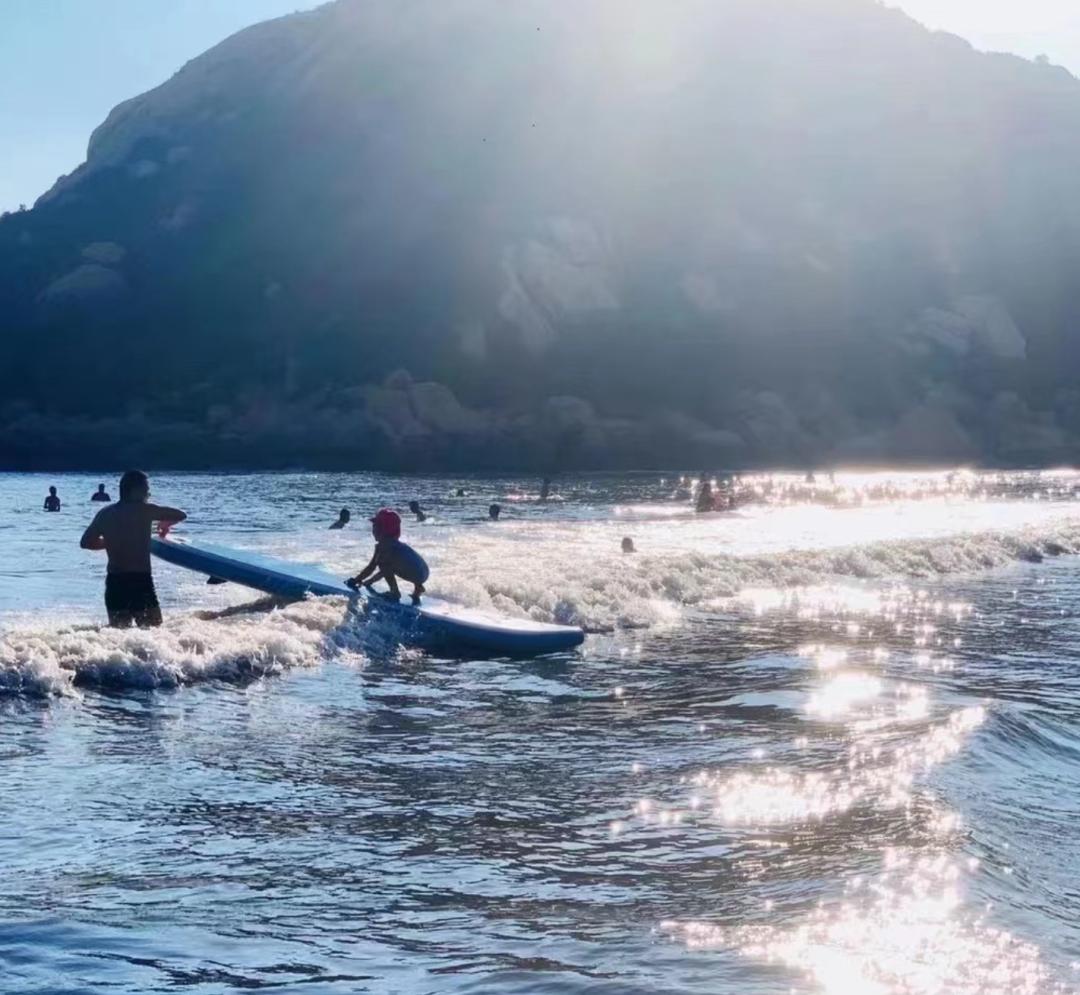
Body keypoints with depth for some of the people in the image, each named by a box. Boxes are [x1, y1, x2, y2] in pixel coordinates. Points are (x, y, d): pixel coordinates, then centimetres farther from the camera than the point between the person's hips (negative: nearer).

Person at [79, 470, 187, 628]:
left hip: (114, 582, 5)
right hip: (140, 581, -5)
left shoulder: (105, 514, 8)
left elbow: (86, 542, 13)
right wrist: (165, 523, 24)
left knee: (119, 630, 14)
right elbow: (180, 515, 2)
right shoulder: (145, 510, -5)